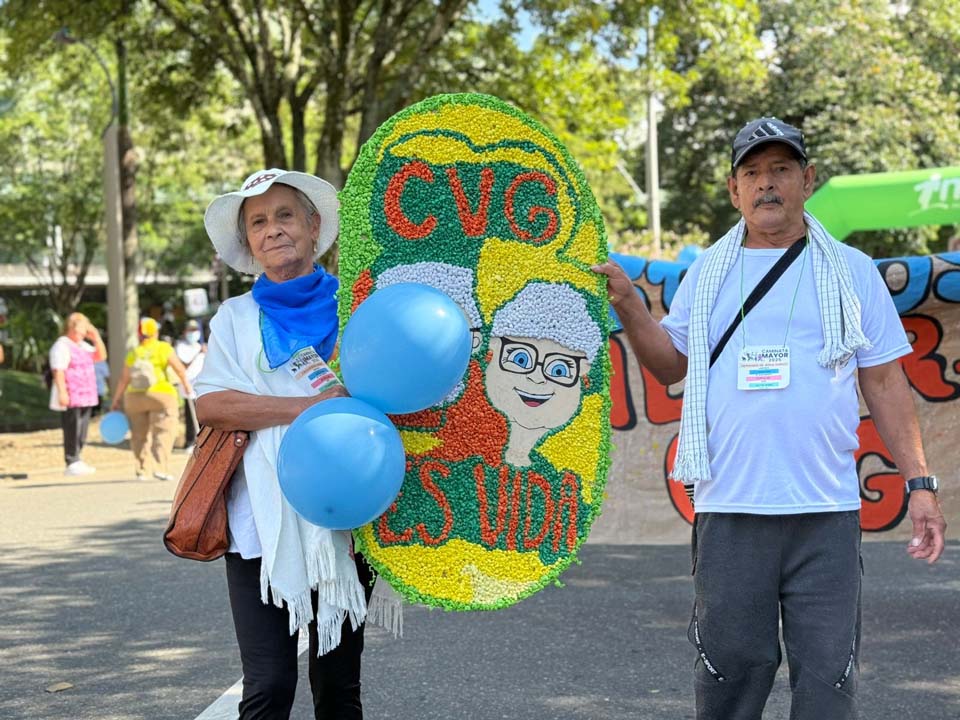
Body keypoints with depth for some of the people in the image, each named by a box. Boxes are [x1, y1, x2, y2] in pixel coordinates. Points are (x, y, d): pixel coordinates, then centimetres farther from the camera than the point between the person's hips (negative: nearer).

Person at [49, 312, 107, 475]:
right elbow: (58, 372, -17)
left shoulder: (83, 345, 19)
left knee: (81, 433, 10)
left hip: (86, 397, 9)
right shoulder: (62, 346, -10)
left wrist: (96, 338, 9)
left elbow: (101, 356, 22)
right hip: (71, 398, -9)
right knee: (72, 431, -6)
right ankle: (71, 464, -3)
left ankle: (76, 461, 17)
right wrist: (62, 393, -24)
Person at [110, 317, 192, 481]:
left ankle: (141, 471, 12)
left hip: (134, 397, 4)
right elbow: (179, 368, -3)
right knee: (163, 433, -3)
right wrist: (186, 384, 14)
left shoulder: (133, 353, 6)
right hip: (160, 395, -4)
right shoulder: (163, 348, -3)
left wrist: (116, 400, 12)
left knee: (139, 436, 12)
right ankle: (160, 468, -16)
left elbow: (124, 379, 5)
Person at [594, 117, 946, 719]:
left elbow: (885, 382, 8)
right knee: (731, 671, 5)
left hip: (827, 512, -1)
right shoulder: (708, 273, 12)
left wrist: (920, 483, 3)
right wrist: (627, 304, -2)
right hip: (728, 511, 1)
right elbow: (670, 365, 13)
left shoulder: (851, 271, 8)